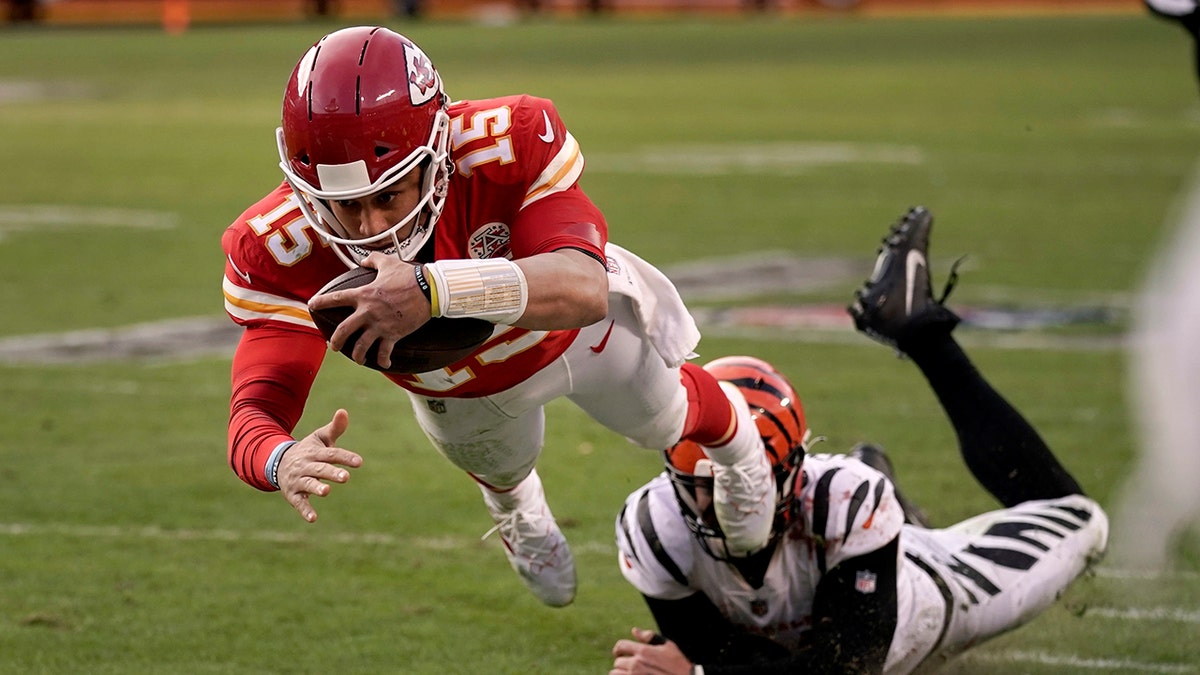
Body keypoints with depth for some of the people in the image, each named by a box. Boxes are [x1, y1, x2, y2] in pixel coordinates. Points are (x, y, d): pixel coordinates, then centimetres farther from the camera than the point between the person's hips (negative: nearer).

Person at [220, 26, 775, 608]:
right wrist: (282, 460, -75)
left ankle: (736, 447, 68)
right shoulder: (277, 250, -43)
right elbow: (256, 412, -47)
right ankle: (512, 504, 73)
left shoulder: (510, 144, -48)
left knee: (666, 420, 31)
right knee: (502, 467, 34)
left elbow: (584, 289, -61)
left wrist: (434, 290, -79)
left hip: (577, 327, -1)